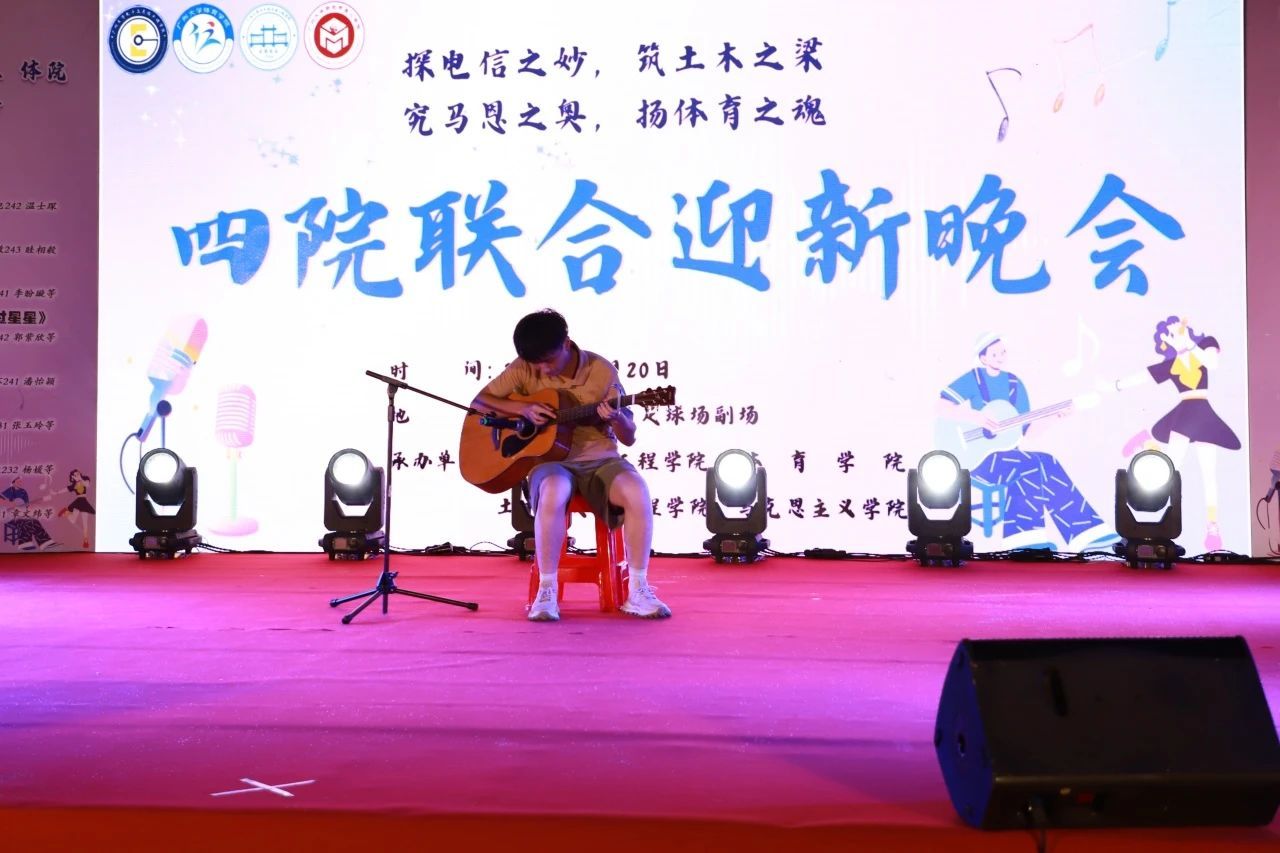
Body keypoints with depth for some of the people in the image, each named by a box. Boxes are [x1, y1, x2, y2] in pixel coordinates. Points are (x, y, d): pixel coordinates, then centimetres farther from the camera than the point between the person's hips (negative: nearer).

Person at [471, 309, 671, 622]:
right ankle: (546, 591, -28)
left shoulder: (601, 371, -3)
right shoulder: (524, 368, 0)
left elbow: (629, 437, 1)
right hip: (550, 458, -1)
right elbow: (478, 402, 2)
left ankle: (638, 592, -20)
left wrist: (616, 418, -24)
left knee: (637, 493, -32)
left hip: (600, 458, 1)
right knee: (552, 493, -39)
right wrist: (523, 409, -14)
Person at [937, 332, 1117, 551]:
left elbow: (1025, 431, 8)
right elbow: (941, 408, -18)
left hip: (1008, 457, 5)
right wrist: (975, 417, -26)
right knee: (1035, 465, -27)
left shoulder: (1014, 384, 9)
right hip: (978, 457, -5)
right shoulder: (973, 380, -7)